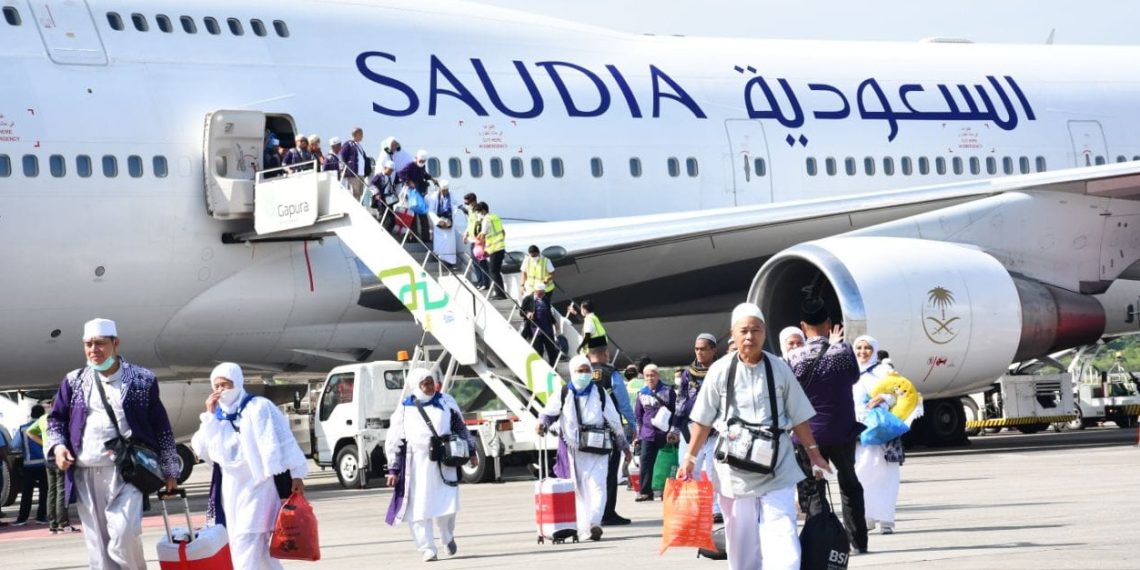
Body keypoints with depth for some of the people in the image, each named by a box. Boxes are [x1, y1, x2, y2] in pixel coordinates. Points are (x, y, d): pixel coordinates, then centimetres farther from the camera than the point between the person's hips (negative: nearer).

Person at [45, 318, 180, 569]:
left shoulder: (142, 380, 4)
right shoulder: (74, 382, 11)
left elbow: (162, 427, 7)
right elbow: (56, 419, 19)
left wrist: (169, 471, 7)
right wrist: (57, 445, -1)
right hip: (85, 475, 3)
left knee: (123, 532, -20)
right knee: (98, 541, 3)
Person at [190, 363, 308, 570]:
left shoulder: (258, 407, -4)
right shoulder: (217, 417, 14)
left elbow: (283, 440, -6)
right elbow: (202, 451, 3)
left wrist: (296, 474, -11)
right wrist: (210, 415, -2)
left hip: (257, 485, -7)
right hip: (231, 489, 7)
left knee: (246, 543, -16)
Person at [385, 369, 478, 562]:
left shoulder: (446, 403, 10)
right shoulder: (404, 409, 4)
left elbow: (461, 428, 20)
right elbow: (394, 441, 6)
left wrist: (471, 452, 19)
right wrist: (393, 469, 4)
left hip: (443, 463, 1)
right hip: (416, 464, -1)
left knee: (446, 504, -3)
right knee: (419, 509, -5)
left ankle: (448, 537, 25)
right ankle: (428, 549, 1)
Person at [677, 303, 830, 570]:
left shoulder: (780, 369, 0)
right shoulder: (720, 371, -2)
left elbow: (799, 417, 8)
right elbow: (703, 420, 4)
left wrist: (814, 453, 9)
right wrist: (690, 457, 2)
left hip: (777, 468, 0)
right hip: (735, 470, 0)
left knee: (782, 537, -10)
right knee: (740, 539, 7)